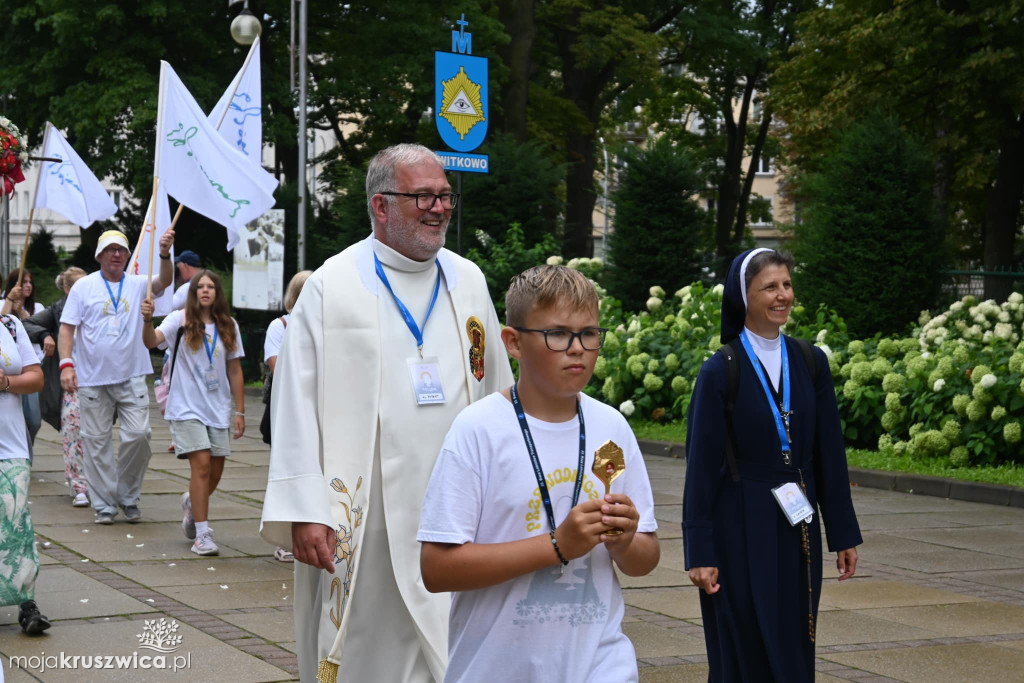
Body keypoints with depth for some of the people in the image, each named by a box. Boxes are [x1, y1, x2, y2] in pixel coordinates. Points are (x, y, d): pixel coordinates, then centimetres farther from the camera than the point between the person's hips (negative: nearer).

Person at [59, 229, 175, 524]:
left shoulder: (138, 284, 6)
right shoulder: (83, 287, 2)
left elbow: (164, 281, -13)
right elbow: (67, 328, -1)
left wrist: (165, 254, -31)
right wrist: (66, 363, -13)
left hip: (131, 377, 1)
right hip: (93, 379, -1)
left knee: (138, 435, -7)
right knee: (97, 442, 3)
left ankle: (129, 498, 12)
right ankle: (104, 504, 13)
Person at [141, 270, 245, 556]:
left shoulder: (228, 327, 7)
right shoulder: (180, 320, -3)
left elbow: (235, 371, 11)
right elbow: (151, 341, -19)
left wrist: (240, 411, 9)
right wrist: (148, 320, -40)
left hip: (218, 409, 4)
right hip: (186, 407, -4)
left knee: (216, 471, 7)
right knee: (202, 463, -15)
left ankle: (193, 503, 41)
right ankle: (202, 535, -9)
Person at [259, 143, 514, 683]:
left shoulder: (468, 284, 10)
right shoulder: (329, 288, -2)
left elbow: (496, 394, 13)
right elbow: (297, 408, -6)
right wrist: (305, 510, -12)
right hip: (364, 515, -3)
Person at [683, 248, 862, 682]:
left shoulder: (810, 362, 4)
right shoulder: (721, 371, -8)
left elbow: (830, 452, 7)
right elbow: (702, 465, -8)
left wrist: (844, 533, 6)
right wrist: (700, 553, -10)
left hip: (798, 530, 4)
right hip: (740, 530, -4)